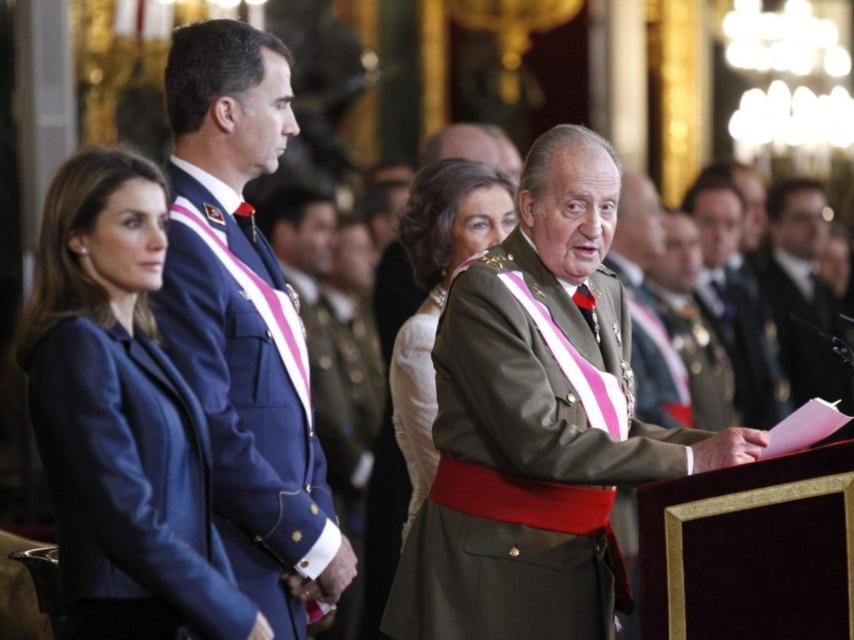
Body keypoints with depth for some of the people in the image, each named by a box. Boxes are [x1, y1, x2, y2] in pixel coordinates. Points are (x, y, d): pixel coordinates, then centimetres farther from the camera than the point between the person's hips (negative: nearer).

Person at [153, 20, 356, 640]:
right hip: (232, 574, -9)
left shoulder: (240, 231, 15)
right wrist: (314, 542, -14)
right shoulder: (179, 243, -17)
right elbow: (211, 429, -21)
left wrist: (323, 518, 7)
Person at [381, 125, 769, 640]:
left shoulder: (607, 296, 12)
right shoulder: (486, 292, -15)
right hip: (499, 563, -8)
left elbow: (618, 429, 13)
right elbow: (540, 443, -22)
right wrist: (692, 460, -21)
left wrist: (719, 446, -5)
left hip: (586, 562, 8)